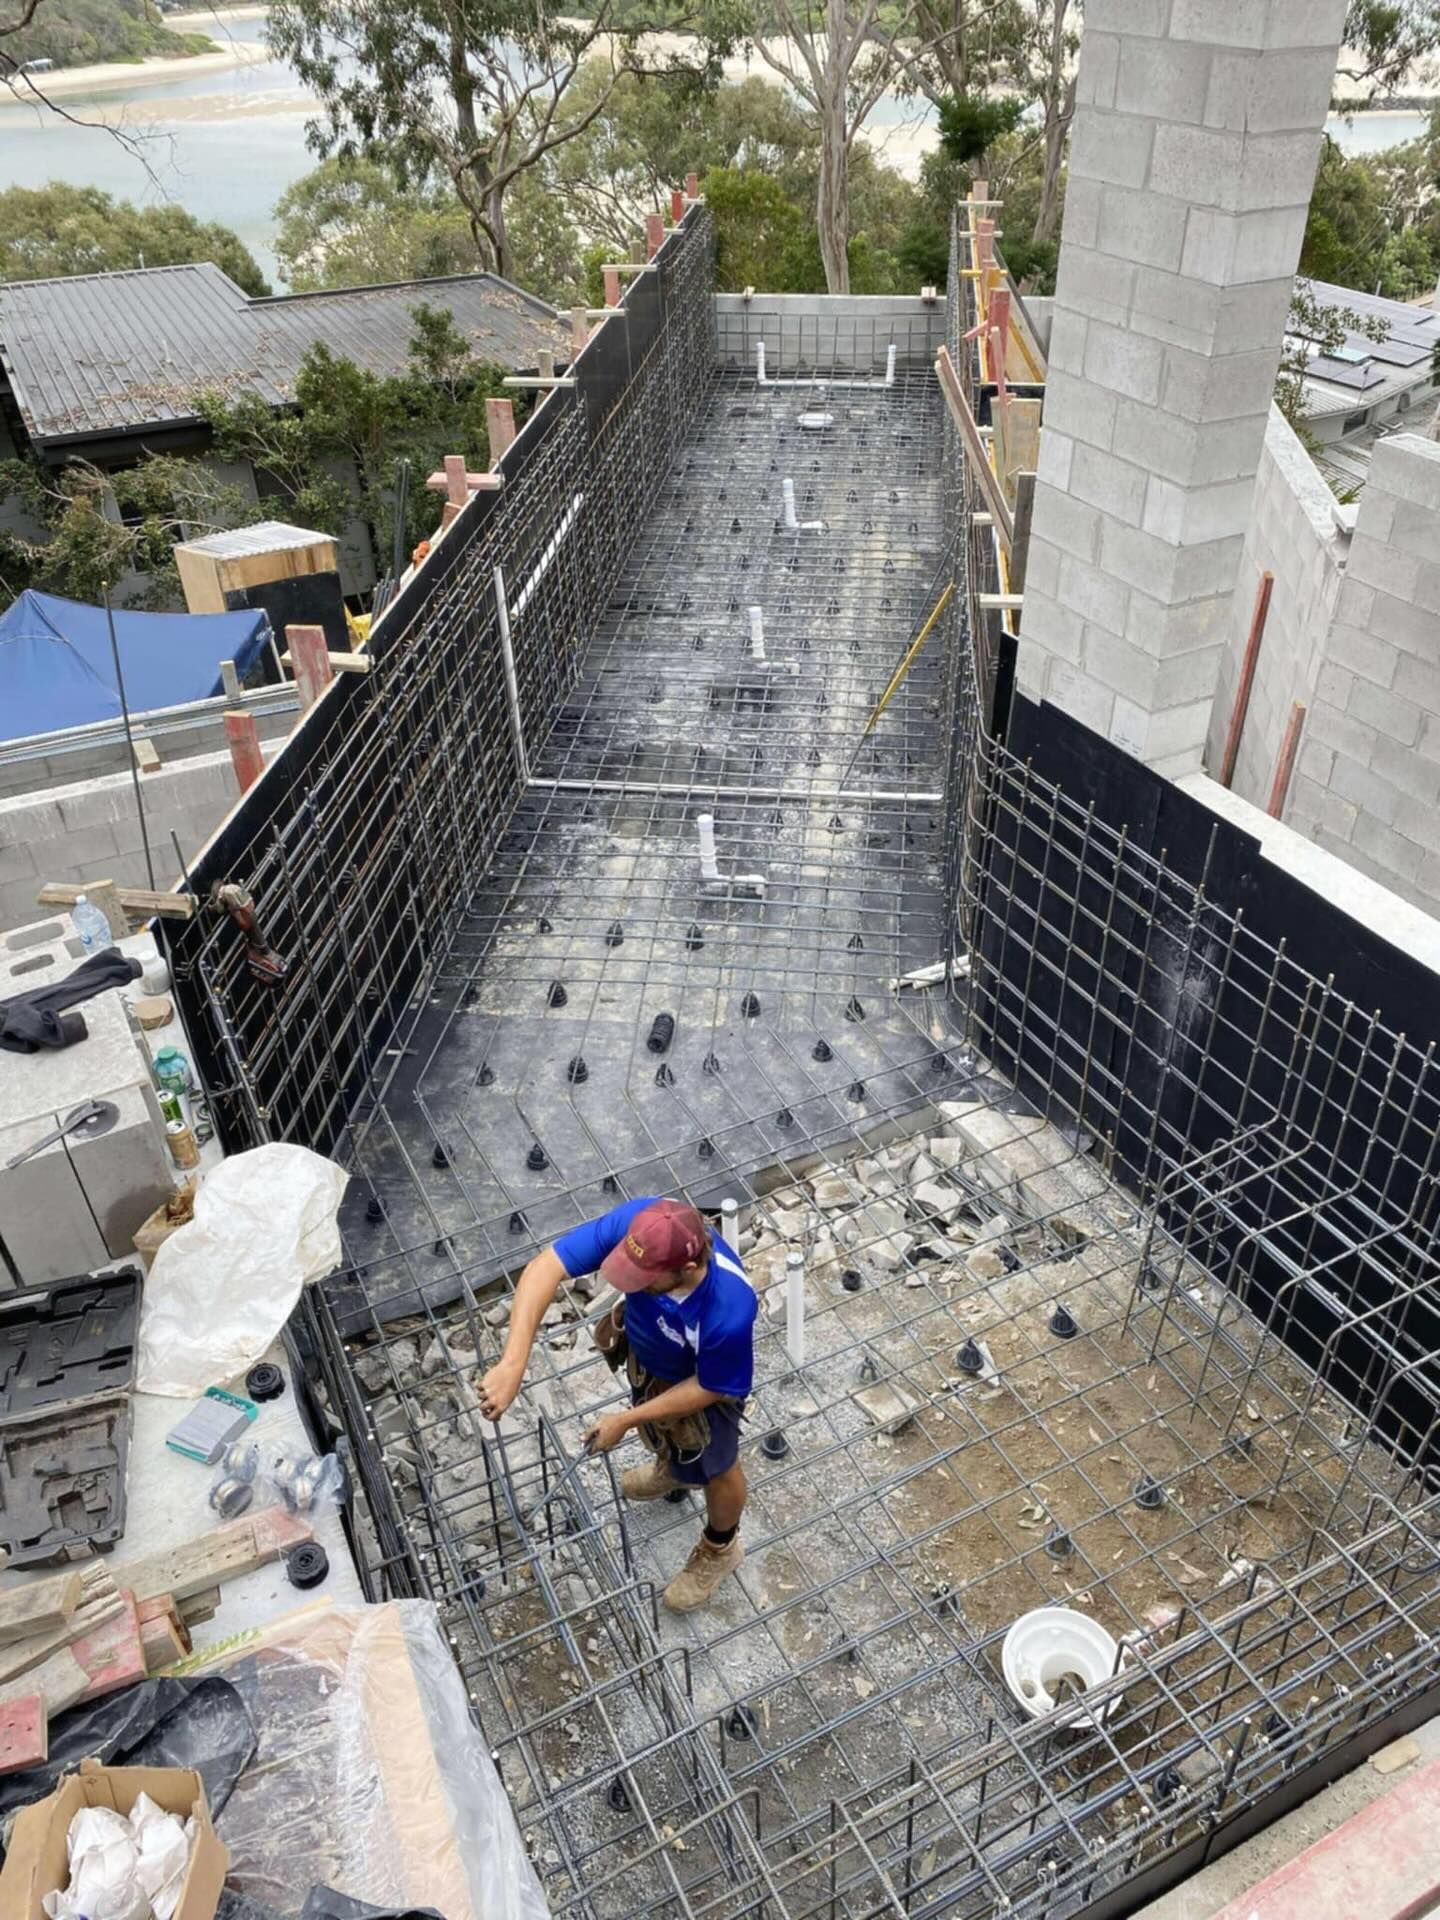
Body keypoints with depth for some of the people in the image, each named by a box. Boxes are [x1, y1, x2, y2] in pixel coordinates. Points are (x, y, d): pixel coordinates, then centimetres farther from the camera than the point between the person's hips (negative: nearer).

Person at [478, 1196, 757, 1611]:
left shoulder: (729, 1312, -46)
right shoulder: (637, 1223, -40)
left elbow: (710, 1388, -26)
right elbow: (546, 1267, -40)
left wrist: (626, 1420, -20)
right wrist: (512, 1364, -48)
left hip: (701, 1380, -4)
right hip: (644, 1348, 5)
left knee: (715, 1468, 24)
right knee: (656, 1430, 35)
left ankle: (720, 1549, 55)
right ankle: (672, 1468, 70)